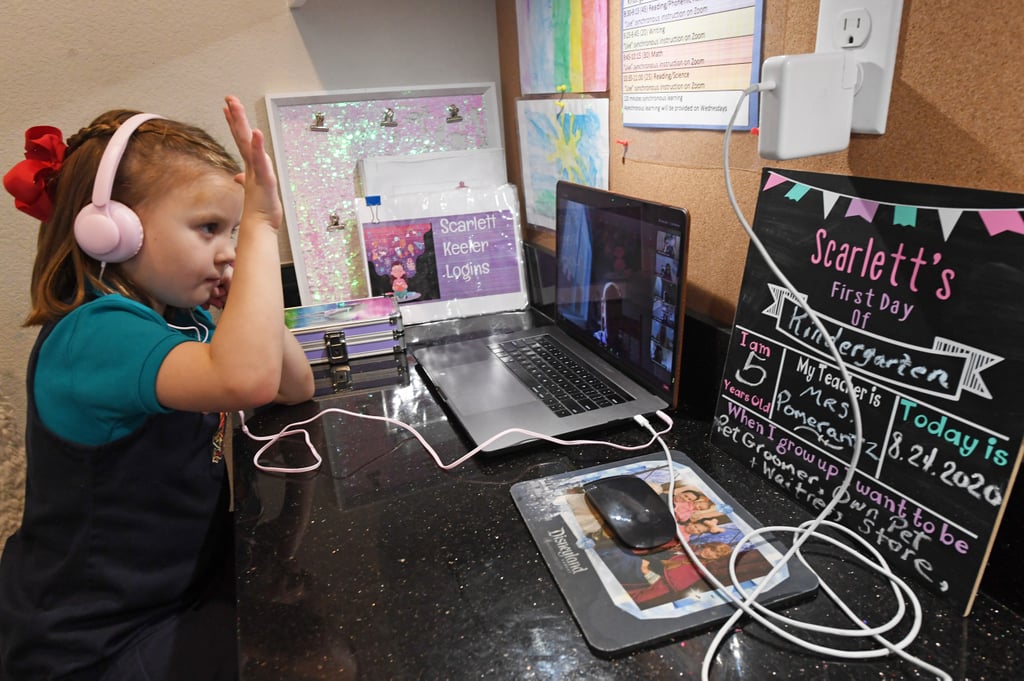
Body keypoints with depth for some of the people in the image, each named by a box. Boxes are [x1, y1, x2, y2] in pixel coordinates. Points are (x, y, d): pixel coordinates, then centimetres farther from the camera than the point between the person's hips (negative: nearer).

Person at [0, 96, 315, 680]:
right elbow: (246, 379, -48)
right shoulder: (91, 334, -28)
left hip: (188, 575, 8)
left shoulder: (183, 317, 0)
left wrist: (252, 303, -10)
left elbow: (295, 386, 5)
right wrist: (261, 227, -38)